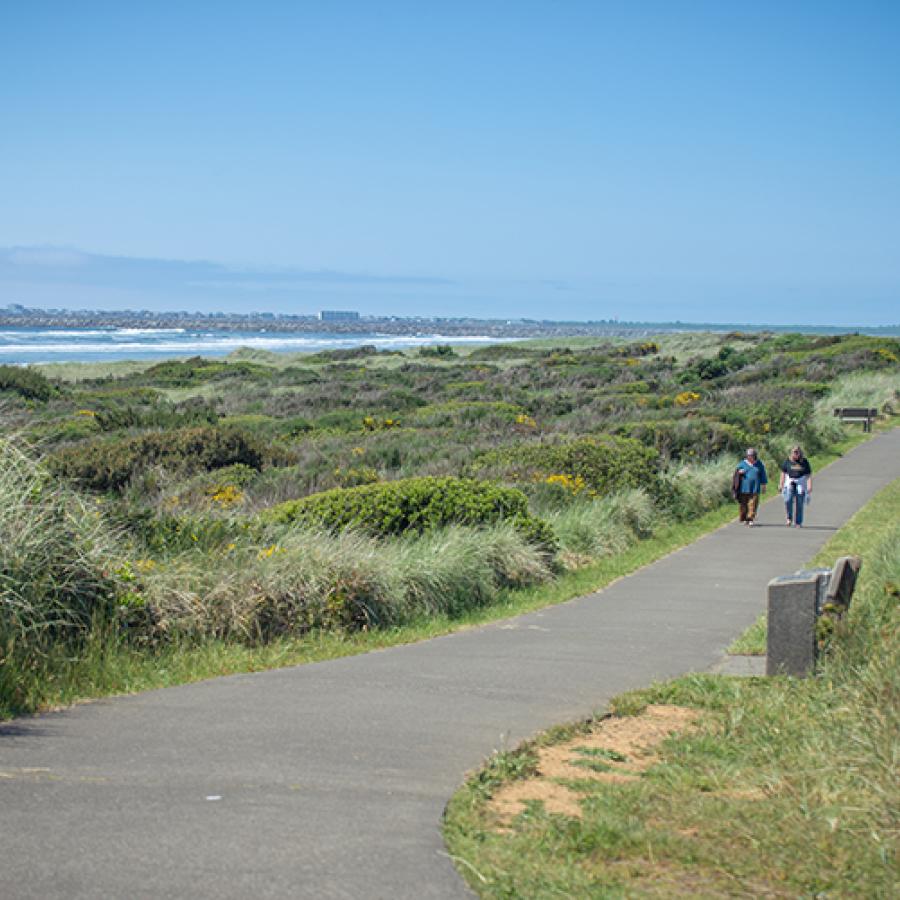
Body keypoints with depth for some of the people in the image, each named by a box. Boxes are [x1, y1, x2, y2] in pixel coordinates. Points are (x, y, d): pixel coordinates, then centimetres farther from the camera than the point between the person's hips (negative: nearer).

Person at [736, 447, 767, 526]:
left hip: (755, 489, 0)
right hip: (744, 488, 0)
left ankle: (750, 519, -9)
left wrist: (763, 486, 11)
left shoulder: (759, 464, 9)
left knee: (753, 504, -9)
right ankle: (744, 519, 13)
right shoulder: (742, 463, 8)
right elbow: (736, 473, 16)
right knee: (744, 505, 1)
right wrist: (739, 472, -8)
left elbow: (763, 475, 14)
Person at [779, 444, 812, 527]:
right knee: (788, 500, -22)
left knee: (799, 504, 1)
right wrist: (781, 484, 7)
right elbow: (783, 473, 9)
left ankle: (798, 522, 11)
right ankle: (789, 518, -5)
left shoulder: (804, 462, 0)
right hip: (789, 482, 0)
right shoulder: (788, 461, 2)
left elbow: (809, 475, 0)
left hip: (801, 484, 0)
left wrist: (810, 485, -10)